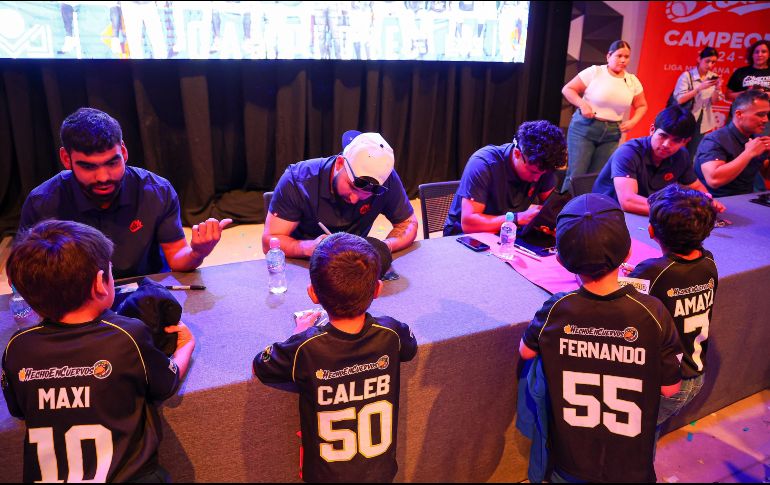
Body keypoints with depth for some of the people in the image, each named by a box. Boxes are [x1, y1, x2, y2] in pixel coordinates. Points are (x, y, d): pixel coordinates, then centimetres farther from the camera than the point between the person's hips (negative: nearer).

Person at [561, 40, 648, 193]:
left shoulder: (633, 81, 6)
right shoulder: (594, 72, -7)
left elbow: (642, 106, 17)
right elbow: (567, 89, -3)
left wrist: (633, 121, -1)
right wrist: (582, 104, -18)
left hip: (612, 133, 4)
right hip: (584, 128, -4)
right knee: (576, 174, -7)